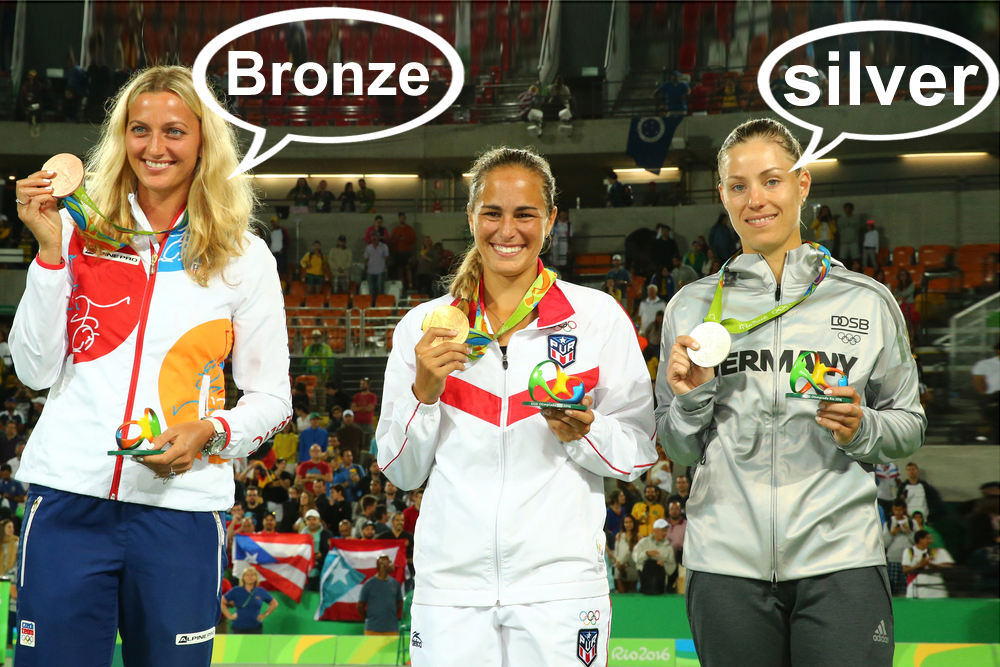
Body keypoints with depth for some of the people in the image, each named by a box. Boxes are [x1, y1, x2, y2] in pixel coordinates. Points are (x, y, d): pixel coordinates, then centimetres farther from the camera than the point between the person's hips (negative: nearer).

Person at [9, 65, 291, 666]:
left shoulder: (243, 257, 6)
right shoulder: (83, 230, 7)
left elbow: (272, 397, 8)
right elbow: (36, 369, 0)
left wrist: (209, 431, -11)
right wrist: (50, 249, -7)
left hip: (180, 506, 0)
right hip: (70, 493, 0)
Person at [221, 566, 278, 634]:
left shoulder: (261, 592, 5)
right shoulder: (236, 591, 2)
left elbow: (274, 603, 17)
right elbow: (222, 602, 4)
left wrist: (265, 614, 7)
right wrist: (229, 616, -2)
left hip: (255, 628, 0)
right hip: (238, 628, 0)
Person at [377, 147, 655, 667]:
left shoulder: (598, 317, 2)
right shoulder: (423, 326, 6)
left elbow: (639, 451, 4)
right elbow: (401, 472, 8)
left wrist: (583, 433, -14)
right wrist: (423, 392, -7)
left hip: (560, 580, -1)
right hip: (450, 581, 1)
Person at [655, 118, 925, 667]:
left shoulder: (868, 301, 5)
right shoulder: (691, 308, 9)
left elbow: (909, 425, 12)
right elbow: (680, 451, 13)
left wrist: (861, 430, -8)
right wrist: (691, 398, -6)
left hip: (840, 560, -1)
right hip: (726, 560, 1)